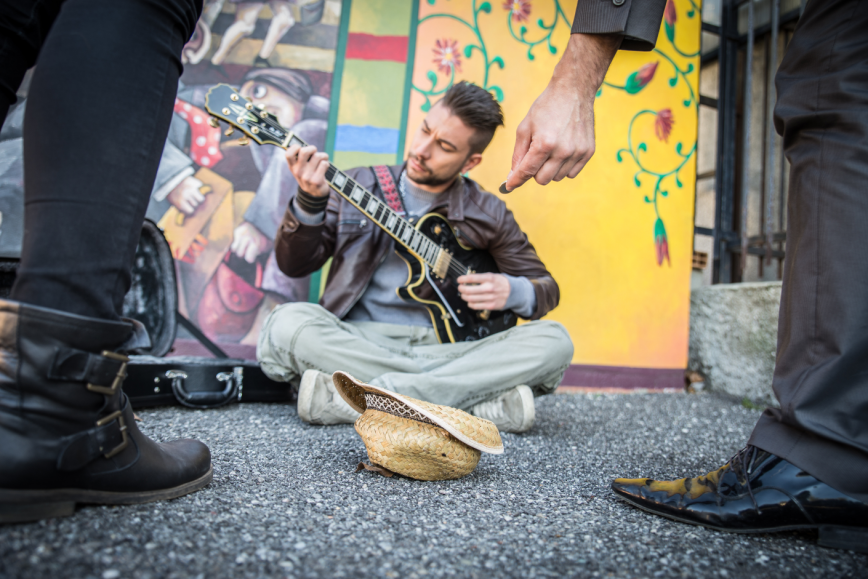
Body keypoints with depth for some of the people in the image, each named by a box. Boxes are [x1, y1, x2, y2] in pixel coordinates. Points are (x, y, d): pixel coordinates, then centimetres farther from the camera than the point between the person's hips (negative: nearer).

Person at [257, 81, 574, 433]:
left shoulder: (489, 216, 9)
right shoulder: (359, 187, 7)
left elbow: (546, 288, 15)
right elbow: (294, 264, 3)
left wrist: (510, 291, -9)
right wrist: (310, 201, -16)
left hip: (447, 349, 1)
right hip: (357, 343, 0)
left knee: (553, 341, -22)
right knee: (285, 324, -30)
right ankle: (476, 400, -28)